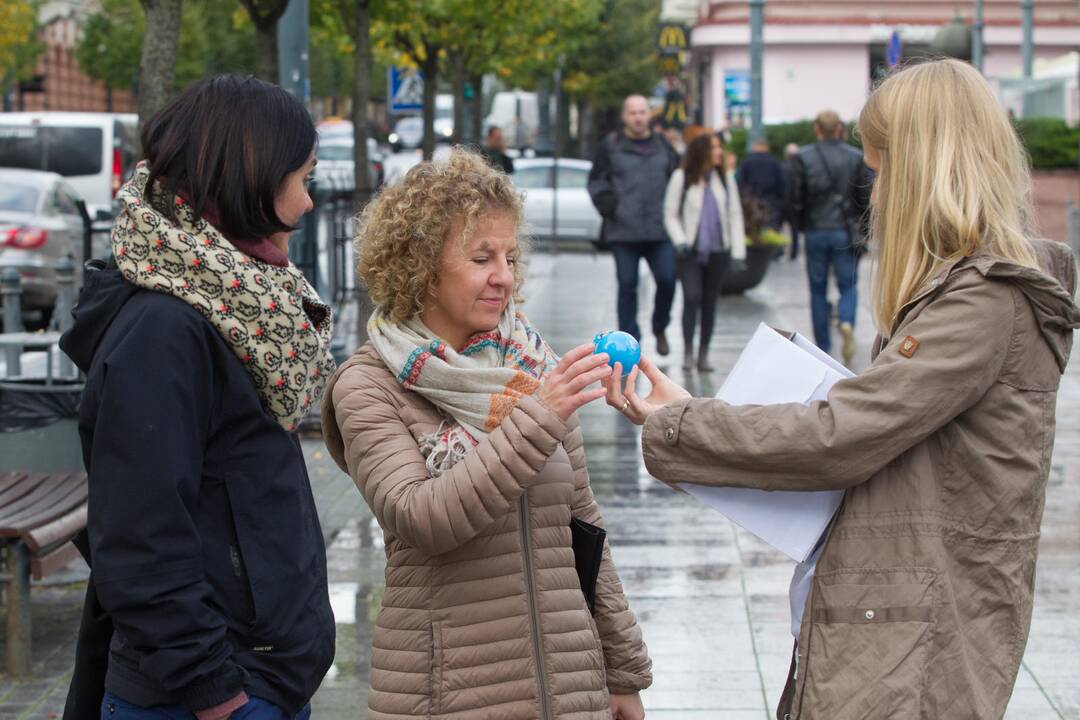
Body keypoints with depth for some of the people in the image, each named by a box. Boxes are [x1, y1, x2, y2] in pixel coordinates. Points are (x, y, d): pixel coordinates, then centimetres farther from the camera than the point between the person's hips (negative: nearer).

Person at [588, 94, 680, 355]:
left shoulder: (663, 145, 12)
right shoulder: (611, 145, 4)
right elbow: (596, 180, 6)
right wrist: (606, 202, -9)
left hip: (660, 230, 2)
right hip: (624, 231, -2)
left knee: (667, 280, -3)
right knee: (627, 286, 2)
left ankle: (660, 328, 21)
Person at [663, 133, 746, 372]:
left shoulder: (724, 178, 8)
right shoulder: (682, 178, -1)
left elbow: (735, 214, 8)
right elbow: (670, 215, 1)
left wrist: (738, 251, 1)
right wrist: (680, 241, -13)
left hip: (717, 251, 3)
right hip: (691, 251, -3)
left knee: (710, 301, 6)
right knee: (692, 298, -13)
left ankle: (703, 354, 13)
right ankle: (687, 352, -4)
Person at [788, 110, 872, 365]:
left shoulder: (803, 157, -4)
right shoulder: (856, 157, -2)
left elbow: (796, 199, -4)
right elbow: (865, 198, 0)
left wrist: (801, 227, 9)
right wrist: (861, 229, 12)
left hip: (815, 232, 0)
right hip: (846, 232, 0)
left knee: (818, 289, 10)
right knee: (848, 284, 9)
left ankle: (823, 347, 13)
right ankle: (847, 322, -21)